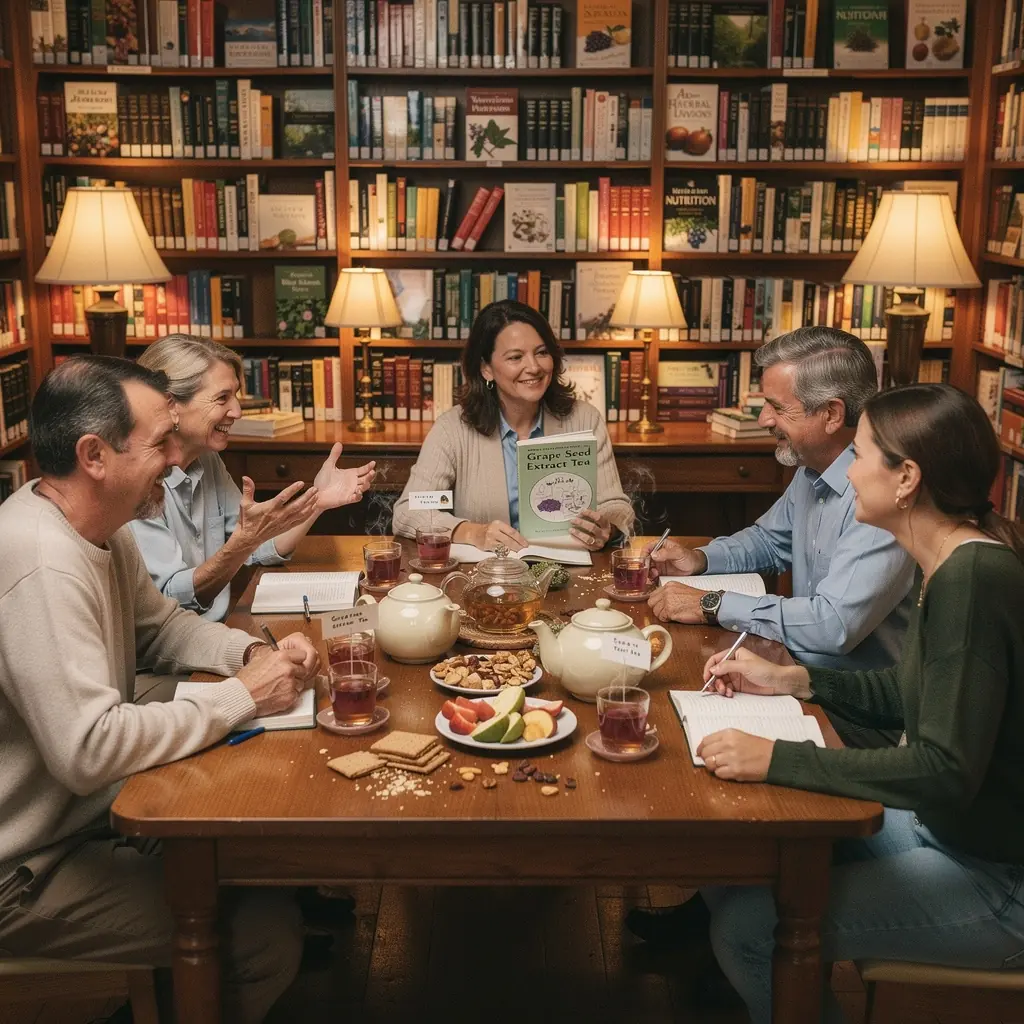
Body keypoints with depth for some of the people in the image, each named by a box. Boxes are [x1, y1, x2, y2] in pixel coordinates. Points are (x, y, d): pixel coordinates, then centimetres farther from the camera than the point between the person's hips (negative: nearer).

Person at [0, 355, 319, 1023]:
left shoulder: (101, 530, 3)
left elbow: (161, 624, 18)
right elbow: (89, 750, -33)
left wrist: (253, 653, -2)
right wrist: (241, 697, -22)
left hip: (92, 811, 10)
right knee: (265, 932, -16)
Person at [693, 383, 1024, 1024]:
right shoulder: (953, 563, 2)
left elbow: (945, 770, -31)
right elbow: (910, 696, 14)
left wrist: (776, 759, -29)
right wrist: (791, 680, 5)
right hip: (943, 825, 9)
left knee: (749, 925, -14)